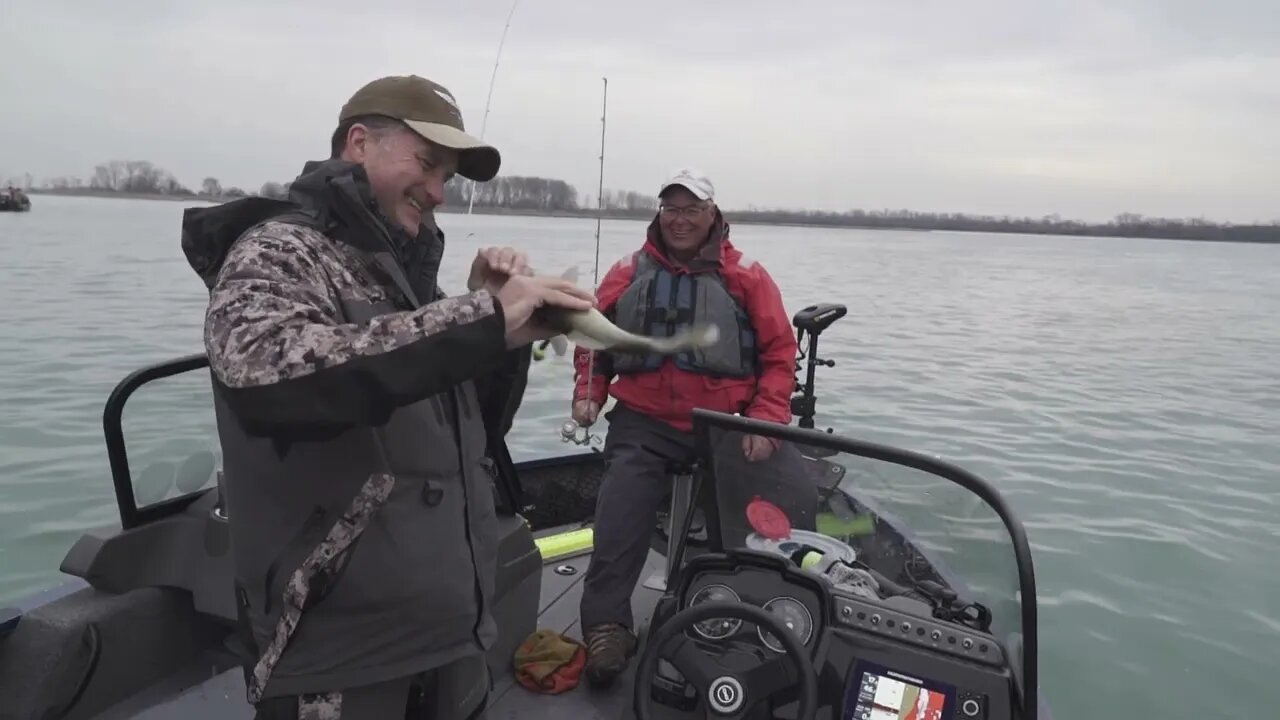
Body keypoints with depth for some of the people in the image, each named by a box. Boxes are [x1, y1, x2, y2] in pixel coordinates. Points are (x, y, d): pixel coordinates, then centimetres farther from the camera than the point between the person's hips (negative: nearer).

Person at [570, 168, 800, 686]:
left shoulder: (746, 277, 2)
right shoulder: (628, 273, 7)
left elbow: (779, 352, 1)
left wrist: (766, 420, -10)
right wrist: (588, 394, 1)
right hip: (642, 426, 1)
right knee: (619, 524, -12)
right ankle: (606, 628, -4)